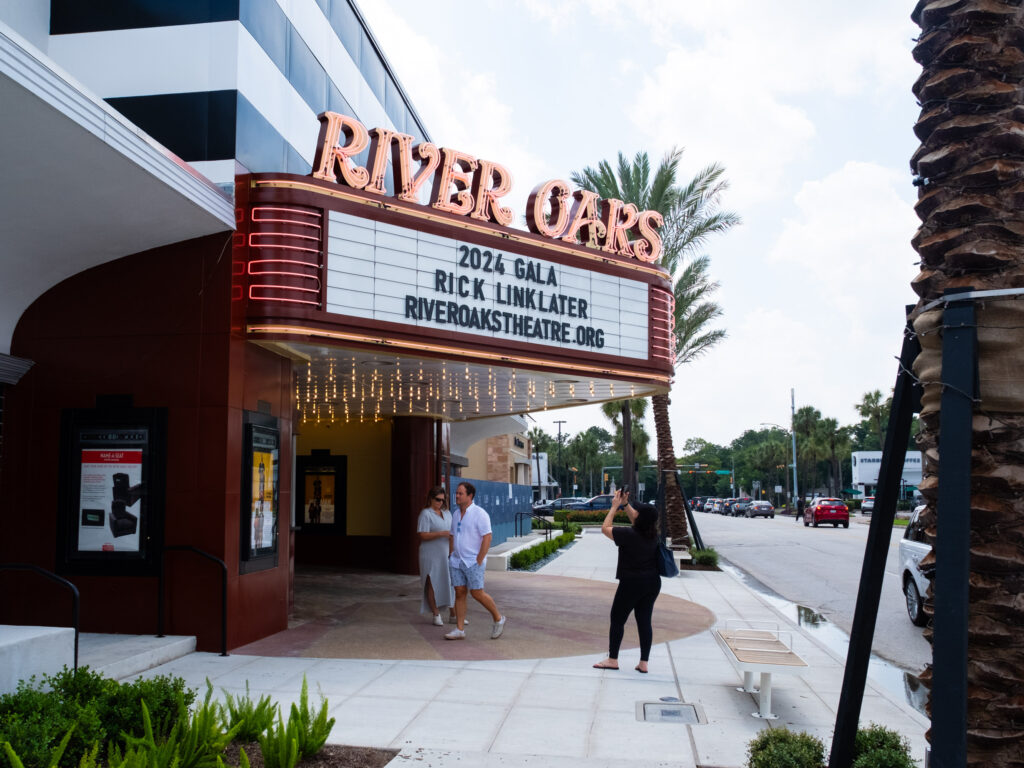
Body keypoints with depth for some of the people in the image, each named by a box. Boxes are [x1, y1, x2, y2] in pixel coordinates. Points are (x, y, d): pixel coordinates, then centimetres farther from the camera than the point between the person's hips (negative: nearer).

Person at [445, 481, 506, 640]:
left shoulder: (479, 514, -11)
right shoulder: (456, 514, 12)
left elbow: (487, 538, -15)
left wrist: (479, 561, -17)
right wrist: (450, 557, 13)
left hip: (474, 562, -7)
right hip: (457, 561, 7)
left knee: (477, 593, -6)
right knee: (459, 593, 3)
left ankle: (498, 618, 14)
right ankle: (460, 630, 6)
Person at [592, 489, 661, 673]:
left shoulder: (629, 535, -20)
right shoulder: (653, 535, 0)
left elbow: (605, 528, -7)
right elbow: (638, 521, 20)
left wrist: (615, 507, 0)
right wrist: (625, 504, 15)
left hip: (631, 583, -6)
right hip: (652, 583, 6)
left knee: (617, 620, 7)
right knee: (644, 621, 10)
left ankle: (612, 659, 14)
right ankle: (644, 663, 11)